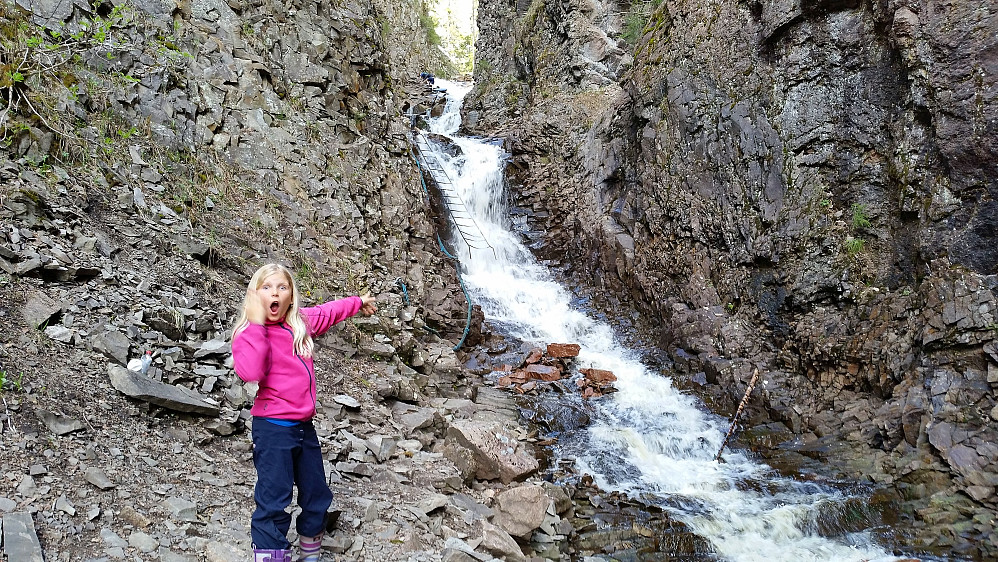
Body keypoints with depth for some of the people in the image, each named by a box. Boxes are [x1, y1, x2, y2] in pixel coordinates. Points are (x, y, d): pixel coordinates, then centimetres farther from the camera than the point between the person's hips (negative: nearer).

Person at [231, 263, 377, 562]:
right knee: (274, 504, -9)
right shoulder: (250, 333, -13)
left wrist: (359, 302, 38)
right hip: (273, 428, -7)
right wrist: (257, 324, -29)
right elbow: (250, 372, -32)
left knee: (317, 498, 18)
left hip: (304, 427, 7)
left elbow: (328, 311, 26)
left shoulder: (302, 322, 4)